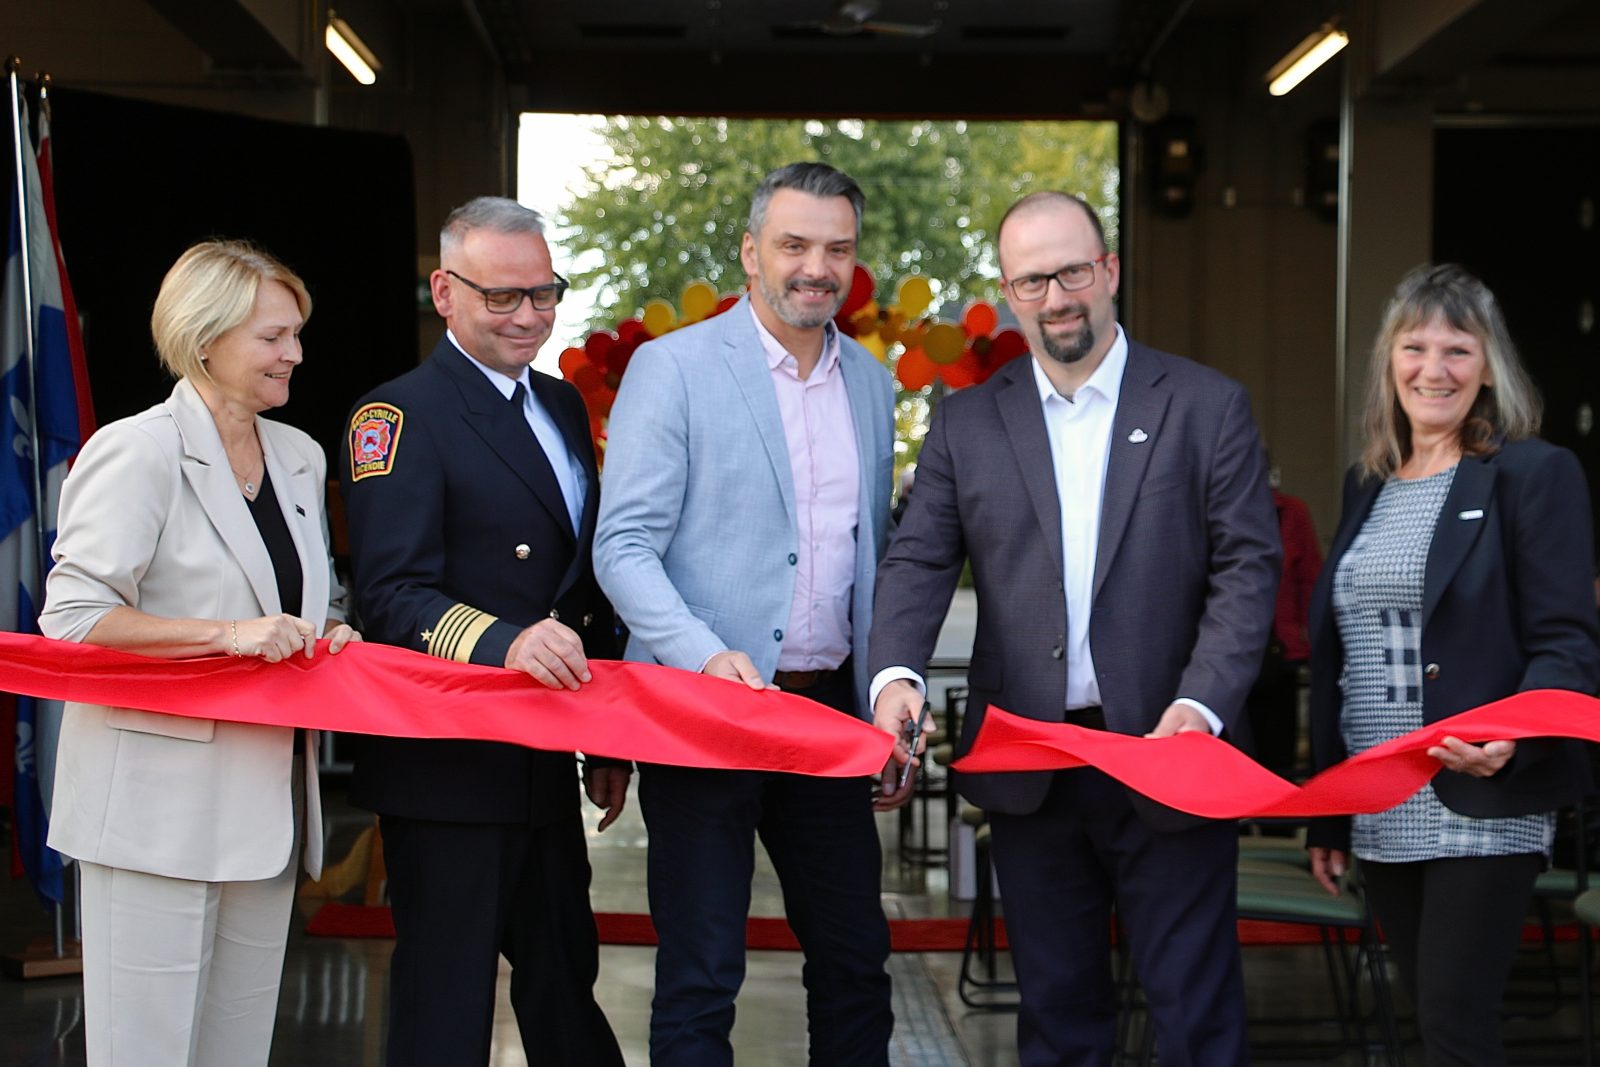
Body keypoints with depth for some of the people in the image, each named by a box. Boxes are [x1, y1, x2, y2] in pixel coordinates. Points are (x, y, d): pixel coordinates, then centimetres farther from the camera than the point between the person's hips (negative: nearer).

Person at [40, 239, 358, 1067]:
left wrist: (329, 636, 4)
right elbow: (73, 616, -14)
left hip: (265, 799, 7)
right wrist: (229, 634, -19)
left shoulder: (299, 458, 15)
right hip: (161, 803, -7)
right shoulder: (137, 453, -8)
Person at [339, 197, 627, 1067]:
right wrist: (505, 643, -36)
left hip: (546, 766, 8)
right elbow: (392, 595, -20)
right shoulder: (400, 415, -10)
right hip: (448, 768, -7)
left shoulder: (561, 405, 15)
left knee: (566, 988, 16)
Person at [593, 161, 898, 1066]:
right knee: (701, 976, 0)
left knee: (856, 957, 12)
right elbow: (623, 547, -11)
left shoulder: (871, 383, 12)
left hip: (827, 709, 5)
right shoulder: (674, 367, -6)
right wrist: (707, 656, -26)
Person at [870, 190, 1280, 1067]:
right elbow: (918, 562, 1)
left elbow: (1247, 566, -4)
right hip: (1027, 768, 2)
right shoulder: (966, 422, 8)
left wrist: (1202, 706, -18)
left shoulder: (1208, 407, 1)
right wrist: (895, 673, -19)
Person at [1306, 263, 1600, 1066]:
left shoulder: (1534, 475, -5)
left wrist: (1509, 740, -30)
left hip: (1481, 810, -6)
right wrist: (1326, 816, 16)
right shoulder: (1366, 485, 14)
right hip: (1379, 816, 6)